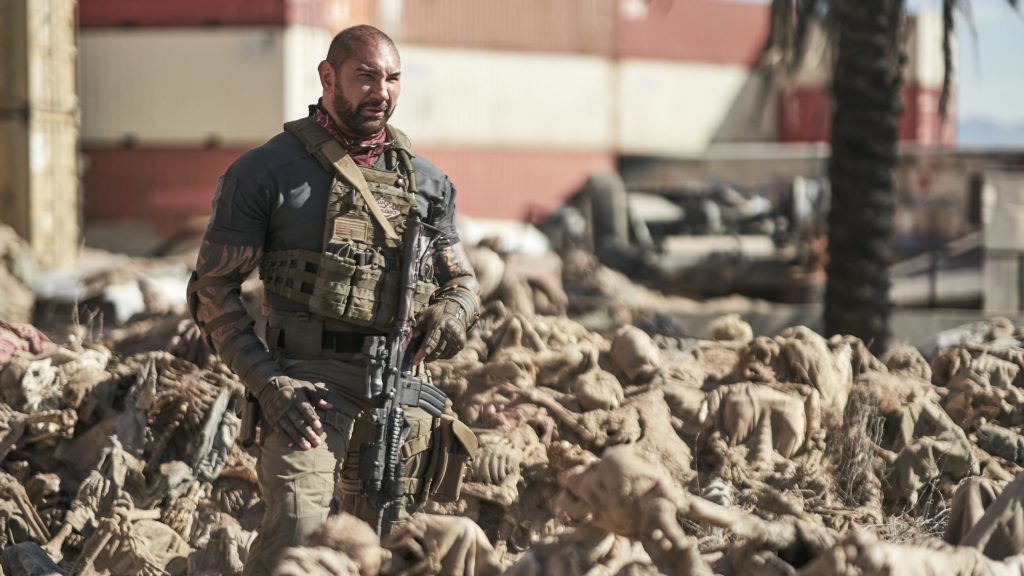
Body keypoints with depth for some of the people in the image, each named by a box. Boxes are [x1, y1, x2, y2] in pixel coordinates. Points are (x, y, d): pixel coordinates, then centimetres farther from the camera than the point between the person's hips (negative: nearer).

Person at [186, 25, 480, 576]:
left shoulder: (426, 180, 13)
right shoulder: (265, 172, 0)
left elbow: (461, 280, 23)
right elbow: (213, 290, -1)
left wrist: (451, 314, -3)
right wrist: (266, 382, -13)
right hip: (309, 380, -5)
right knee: (296, 531, -23)